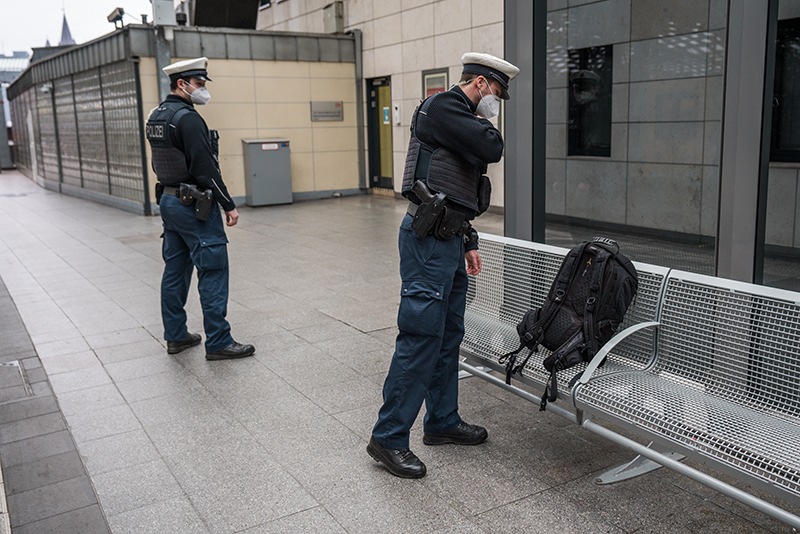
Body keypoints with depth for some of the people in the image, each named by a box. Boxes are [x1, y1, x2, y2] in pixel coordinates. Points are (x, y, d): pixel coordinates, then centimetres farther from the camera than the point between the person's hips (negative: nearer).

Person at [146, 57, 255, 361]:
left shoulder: (155, 117, 12)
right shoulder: (188, 117, -17)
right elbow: (205, 168, -21)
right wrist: (229, 205, -16)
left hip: (168, 201, 10)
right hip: (194, 206, -10)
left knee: (175, 270, 13)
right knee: (213, 271, -5)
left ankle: (176, 336, 21)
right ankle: (218, 343, -1)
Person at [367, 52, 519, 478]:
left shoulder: (461, 119, 23)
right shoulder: (442, 107, -8)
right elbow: (492, 149, -20)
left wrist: (468, 243, 24)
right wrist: (485, 125, 2)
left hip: (448, 241, 10)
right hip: (428, 240, -10)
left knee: (447, 336, 15)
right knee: (420, 338, -8)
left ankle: (442, 421, 28)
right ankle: (388, 438, 2)